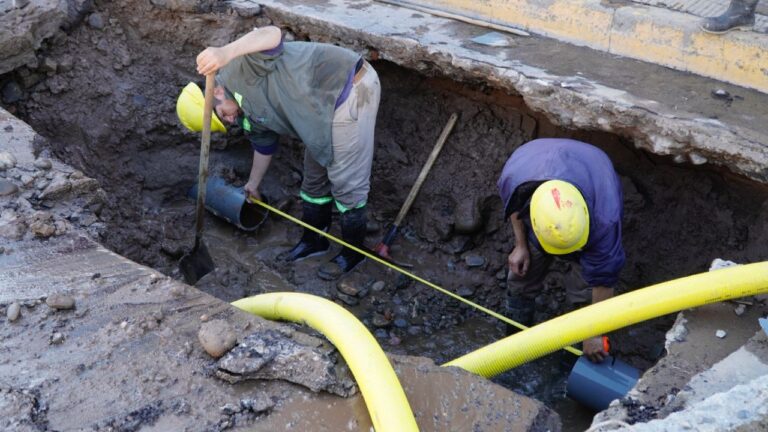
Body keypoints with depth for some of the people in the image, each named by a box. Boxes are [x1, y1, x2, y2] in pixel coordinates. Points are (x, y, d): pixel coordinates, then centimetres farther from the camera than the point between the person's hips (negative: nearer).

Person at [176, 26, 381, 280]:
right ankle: (314, 239, 36)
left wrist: (227, 52, -45)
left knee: (346, 181, -2)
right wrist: (253, 184, 41)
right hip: (326, 109, 10)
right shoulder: (249, 114, 12)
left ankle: (353, 252, 14)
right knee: (314, 175, 19)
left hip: (351, 89, -10)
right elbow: (264, 145, 28)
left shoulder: (237, 69, -14)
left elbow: (272, 34, -32)